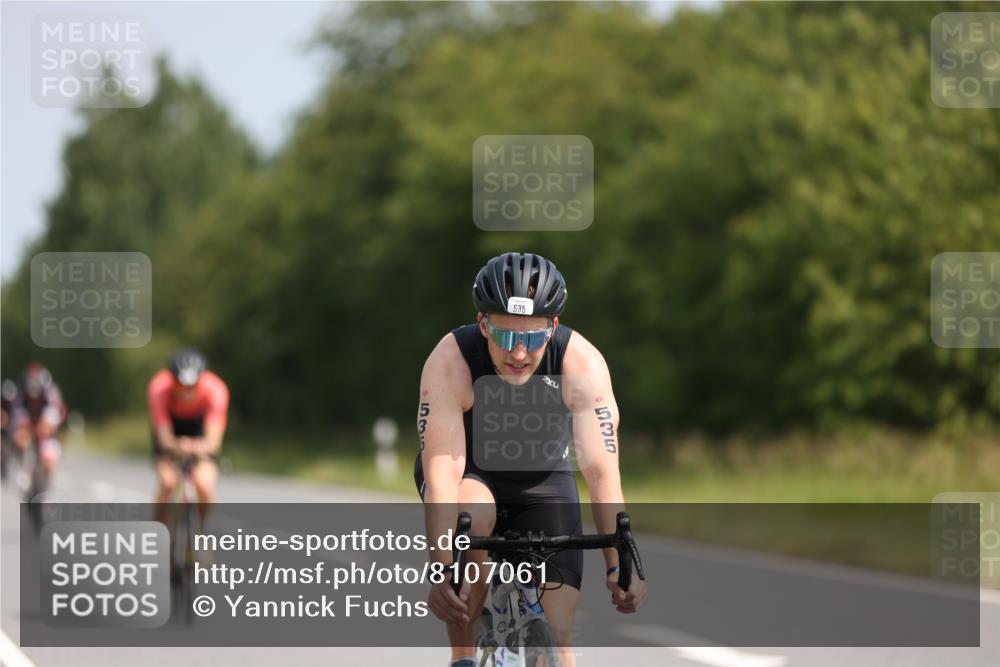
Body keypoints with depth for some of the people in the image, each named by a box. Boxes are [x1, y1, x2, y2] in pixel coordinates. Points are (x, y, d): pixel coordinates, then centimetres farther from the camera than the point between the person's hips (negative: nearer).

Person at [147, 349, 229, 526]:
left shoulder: (215, 390, -35)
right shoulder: (159, 389, -35)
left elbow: (213, 440, -40)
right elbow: (165, 438, -37)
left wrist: (201, 447, -63)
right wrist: (177, 446, -60)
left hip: (200, 424, 0)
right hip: (170, 423, 0)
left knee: (204, 485, -20)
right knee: (168, 481, -22)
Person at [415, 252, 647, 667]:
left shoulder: (582, 363, -29)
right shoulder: (450, 362, -32)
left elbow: (601, 470, -32)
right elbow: (442, 470, -38)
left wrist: (618, 565, -42)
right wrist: (443, 570, -49)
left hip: (541, 477, 1)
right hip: (469, 471, -1)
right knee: (470, 515, -37)